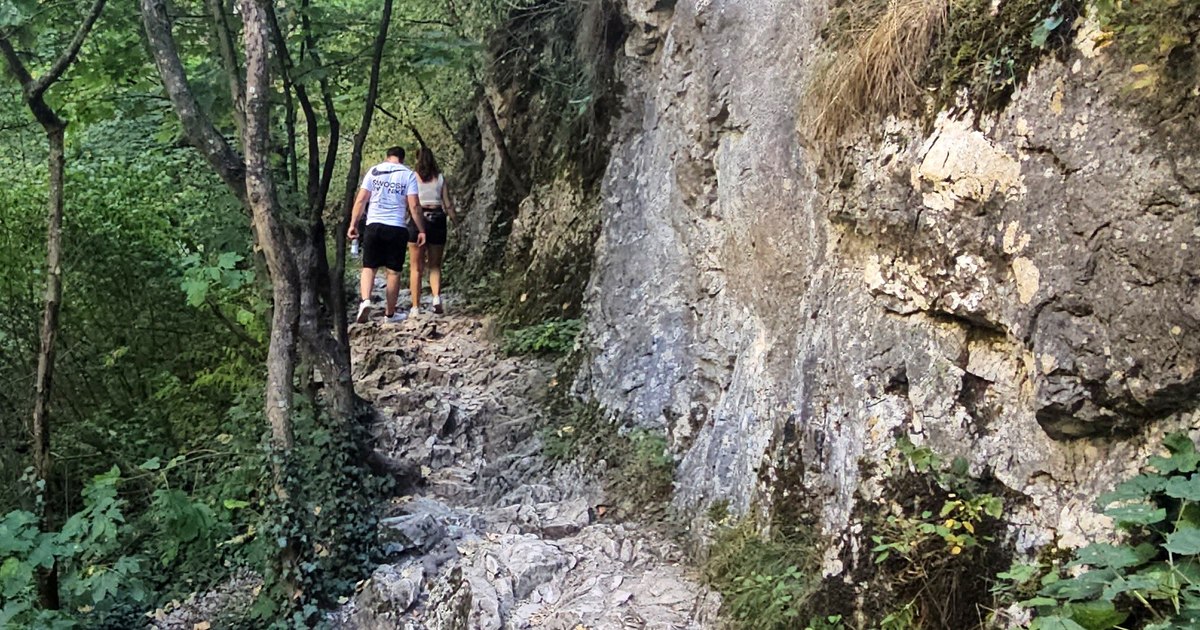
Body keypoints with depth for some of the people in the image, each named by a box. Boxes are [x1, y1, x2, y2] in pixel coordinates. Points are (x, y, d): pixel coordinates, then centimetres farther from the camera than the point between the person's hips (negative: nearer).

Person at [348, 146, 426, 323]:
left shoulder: (374, 171, 7)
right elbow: (414, 206, -5)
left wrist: (353, 224, 7)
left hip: (374, 225, 1)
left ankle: (365, 300, -13)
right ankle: (390, 313, 14)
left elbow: (360, 200, 3)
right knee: (394, 271, 7)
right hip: (397, 228, -1)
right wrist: (421, 230, 1)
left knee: (369, 267, 10)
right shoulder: (408, 175, 3)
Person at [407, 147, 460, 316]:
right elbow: (448, 204, 3)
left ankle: (416, 307, 5)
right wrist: (457, 224, 10)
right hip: (437, 220, 2)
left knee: (416, 268, 6)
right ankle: (436, 297, -11)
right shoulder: (440, 178, 5)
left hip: (417, 220, -2)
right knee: (435, 266, 13)